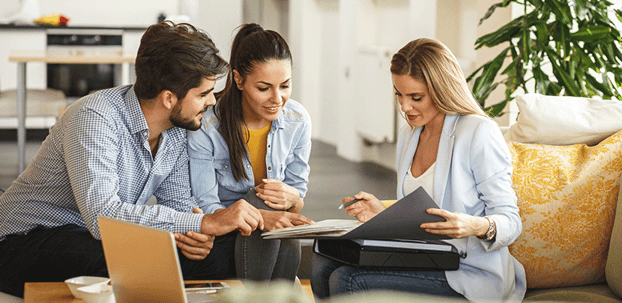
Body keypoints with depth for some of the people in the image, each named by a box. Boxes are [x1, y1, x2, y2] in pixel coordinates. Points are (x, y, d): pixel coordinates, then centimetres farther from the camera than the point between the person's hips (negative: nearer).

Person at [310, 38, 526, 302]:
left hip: (469, 274, -8)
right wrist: (384, 215, 2)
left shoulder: (479, 133, -10)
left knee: (347, 280, -24)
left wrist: (478, 226, -32)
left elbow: (510, 221, -11)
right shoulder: (408, 136, 15)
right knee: (322, 265, -12)